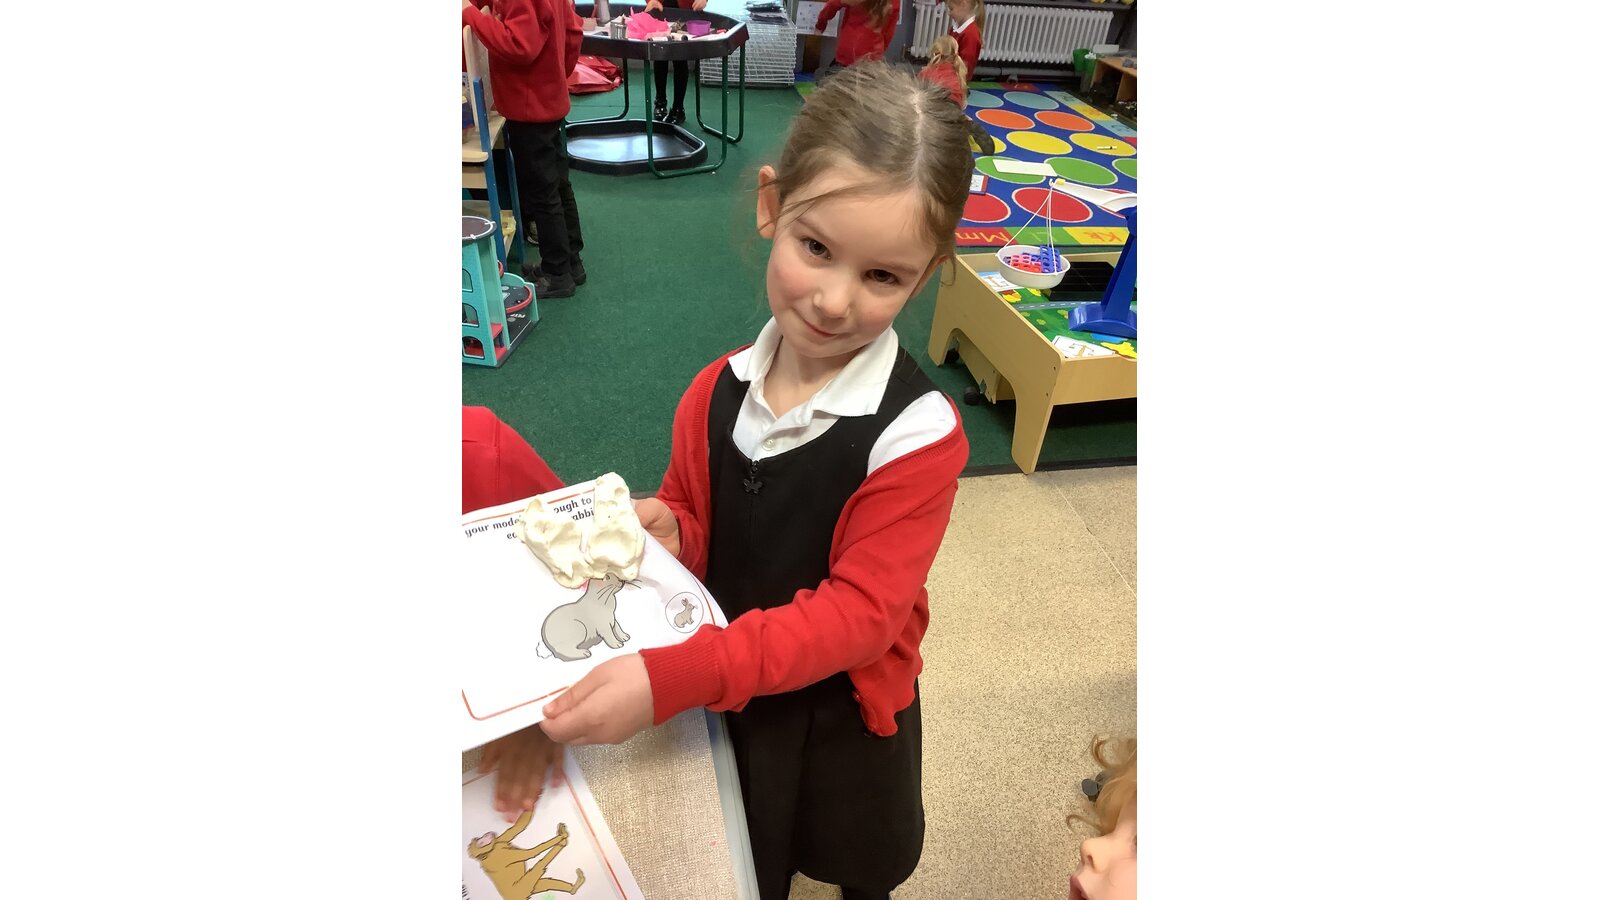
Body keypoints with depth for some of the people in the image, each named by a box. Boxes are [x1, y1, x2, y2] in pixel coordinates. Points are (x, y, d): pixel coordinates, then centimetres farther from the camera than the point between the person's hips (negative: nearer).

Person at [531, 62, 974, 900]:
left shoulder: (916, 433, -29)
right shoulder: (717, 392, -14)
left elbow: (858, 613, -29)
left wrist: (672, 676, -37)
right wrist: (665, 528, -23)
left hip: (846, 713, -2)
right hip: (724, 698, 3)